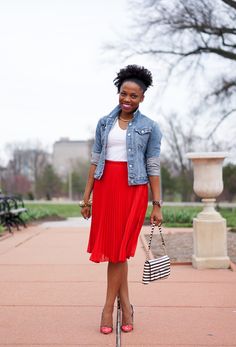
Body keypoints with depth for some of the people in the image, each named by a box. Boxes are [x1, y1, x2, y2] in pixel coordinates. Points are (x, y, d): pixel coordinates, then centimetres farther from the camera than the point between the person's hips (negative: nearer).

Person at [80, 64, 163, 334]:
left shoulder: (150, 127, 3)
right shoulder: (104, 123, 11)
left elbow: (153, 168, 1)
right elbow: (95, 160, 11)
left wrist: (157, 205, -3)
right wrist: (87, 196, 7)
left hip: (133, 189, -3)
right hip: (104, 187, 3)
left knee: (119, 249, -1)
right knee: (110, 248, 5)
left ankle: (108, 307, 13)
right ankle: (125, 305, 19)